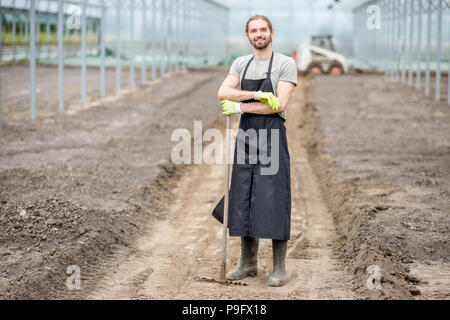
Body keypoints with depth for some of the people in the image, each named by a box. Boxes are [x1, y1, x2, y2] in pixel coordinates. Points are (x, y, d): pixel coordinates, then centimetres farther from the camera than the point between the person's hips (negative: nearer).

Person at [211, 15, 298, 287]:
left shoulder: (285, 64, -2)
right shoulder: (241, 64, 13)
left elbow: (279, 105, -13)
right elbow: (223, 93, -3)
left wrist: (240, 106, -11)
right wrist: (257, 94, -16)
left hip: (272, 137, -5)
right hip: (245, 136, 5)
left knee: (274, 202, -6)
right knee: (243, 202, 7)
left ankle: (279, 268, 0)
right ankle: (248, 263, 18)